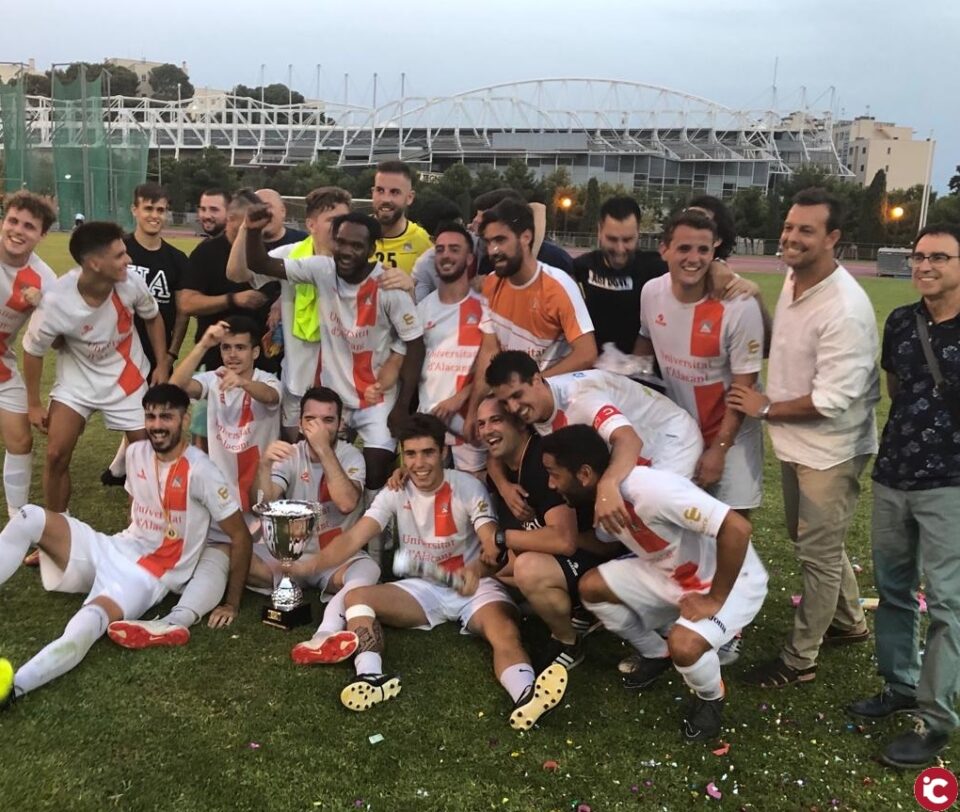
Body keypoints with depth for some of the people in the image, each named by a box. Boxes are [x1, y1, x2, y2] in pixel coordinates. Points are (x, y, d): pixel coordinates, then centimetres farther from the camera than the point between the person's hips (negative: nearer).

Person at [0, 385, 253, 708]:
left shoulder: (199, 470, -17)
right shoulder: (136, 453, 3)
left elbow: (241, 536, -12)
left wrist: (232, 603, -9)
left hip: (152, 576, -6)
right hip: (115, 550, 7)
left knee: (88, 623, -38)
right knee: (30, 518, -16)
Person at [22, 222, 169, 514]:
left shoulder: (131, 282, -24)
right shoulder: (56, 301, -29)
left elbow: (153, 317, 0)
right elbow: (33, 350, -11)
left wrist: (162, 364, -3)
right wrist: (34, 404, -3)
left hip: (126, 377, 1)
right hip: (77, 379, -1)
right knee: (56, 456, -5)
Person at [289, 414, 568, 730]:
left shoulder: (468, 487, -8)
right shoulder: (395, 493, -1)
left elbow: (494, 544, -17)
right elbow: (353, 539, -9)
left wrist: (477, 567, -41)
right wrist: (312, 563, -27)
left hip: (472, 587, -3)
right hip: (421, 588, 3)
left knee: (505, 633, -34)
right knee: (356, 596, -20)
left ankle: (526, 696, -60)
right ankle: (372, 678, -43)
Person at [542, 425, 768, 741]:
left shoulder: (650, 489, -35)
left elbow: (737, 528, -38)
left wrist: (715, 599, -29)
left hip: (733, 580, -8)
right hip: (673, 574, 8)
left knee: (683, 643, -33)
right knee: (591, 586, -2)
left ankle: (711, 698, 2)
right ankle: (657, 655, 20)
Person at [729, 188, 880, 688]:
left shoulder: (845, 310, -27)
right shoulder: (794, 279, 1)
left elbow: (832, 400, -27)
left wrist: (766, 409, -16)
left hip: (830, 448, -9)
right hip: (796, 440, 9)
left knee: (818, 552, 6)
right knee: (810, 539, 23)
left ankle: (799, 659, 21)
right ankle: (848, 622, 45)